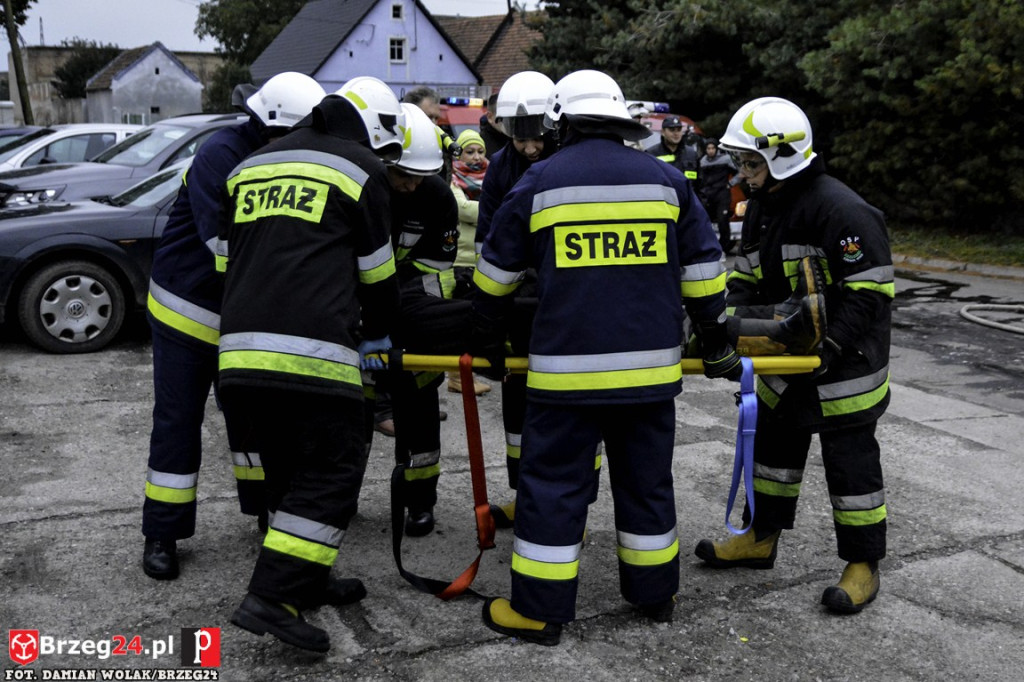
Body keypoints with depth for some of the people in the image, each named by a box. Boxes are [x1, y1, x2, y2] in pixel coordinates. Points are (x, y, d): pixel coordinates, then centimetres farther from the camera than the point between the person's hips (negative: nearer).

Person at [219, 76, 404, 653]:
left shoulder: (252, 166, 24)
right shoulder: (358, 169, 5)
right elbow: (378, 273, 10)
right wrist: (379, 335, 29)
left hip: (238, 350, 7)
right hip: (310, 353, -7)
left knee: (292, 469, 20)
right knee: (332, 470, 3)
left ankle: (307, 580, 29)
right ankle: (274, 598, -3)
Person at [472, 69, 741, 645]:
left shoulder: (539, 183, 1)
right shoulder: (667, 180, 6)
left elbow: (496, 275, 9)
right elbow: (703, 271, 8)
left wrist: (485, 342, 22)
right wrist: (717, 343, 19)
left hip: (566, 369, -2)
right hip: (650, 368, 3)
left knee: (554, 485, 6)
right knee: (647, 480, 17)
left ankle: (540, 612, 13)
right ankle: (655, 594, 30)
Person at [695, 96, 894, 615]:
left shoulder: (841, 210, -22)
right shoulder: (761, 208, 6)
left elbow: (870, 290, -23)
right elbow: (745, 277, 13)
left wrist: (831, 347, -26)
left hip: (844, 366, -8)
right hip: (786, 359, 9)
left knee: (850, 462, 3)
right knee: (774, 446, 18)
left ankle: (862, 565, 18)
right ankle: (761, 539, 35)